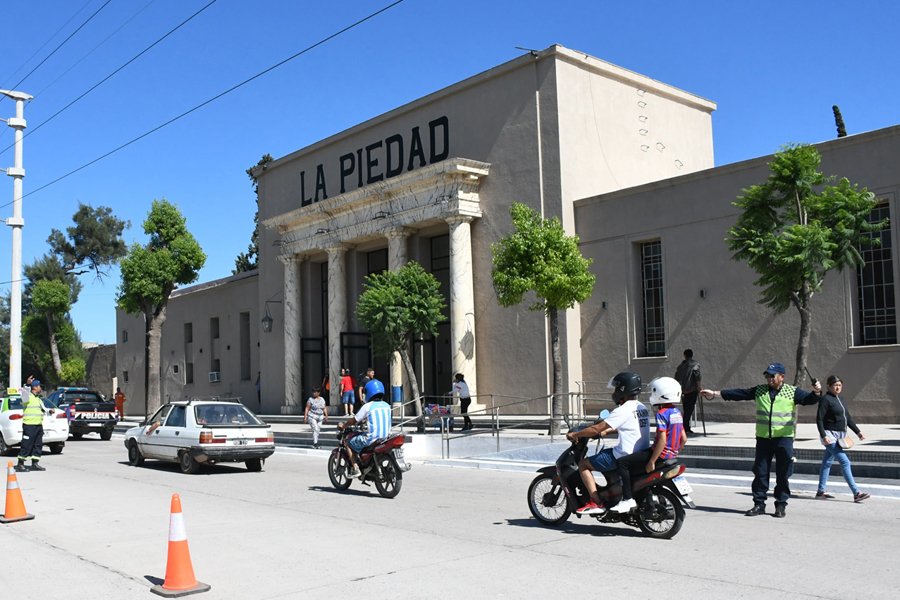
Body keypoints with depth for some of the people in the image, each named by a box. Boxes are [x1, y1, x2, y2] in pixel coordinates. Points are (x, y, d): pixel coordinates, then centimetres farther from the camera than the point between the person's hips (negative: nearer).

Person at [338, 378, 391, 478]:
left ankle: (355, 469, 1)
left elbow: (354, 420, -1)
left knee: (348, 442, 11)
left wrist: (343, 425, 16)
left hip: (372, 439, -7)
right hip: (386, 437, 7)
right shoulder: (387, 406, 9)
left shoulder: (367, 406, -8)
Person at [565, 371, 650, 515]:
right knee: (603, 453, 31)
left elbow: (596, 429, -18)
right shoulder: (642, 408, 10)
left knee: (583, 464, -1)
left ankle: (596, 503, -6)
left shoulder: (623, 410, -17)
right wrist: (607, 431, 24)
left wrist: (574, 434, -7)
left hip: (626, 457, -9)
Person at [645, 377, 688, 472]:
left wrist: (651, 461, -21)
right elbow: (684, 439, 13)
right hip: (672, 455, 9)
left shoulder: (662, 414, -17)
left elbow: (662, 440, -23)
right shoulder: (677, 413, 9)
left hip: (662, 456, -9)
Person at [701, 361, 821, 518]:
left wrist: (816, 393, -30)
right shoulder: (759, 391, 9)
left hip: (784, 437, -3)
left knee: (783, 474, 2)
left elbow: (808, 399, -7)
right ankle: (759, 504, 13)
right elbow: (739, 393, 8)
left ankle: (781, 505, 14)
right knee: (760, 472, 5)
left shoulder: (792, 392, 2)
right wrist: (715, 393, 3)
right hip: (763, 438, 3)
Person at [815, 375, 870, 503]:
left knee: (827, 462, 12)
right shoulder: (825, 399, -11)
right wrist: (823, 436, -22)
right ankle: (856, 493, -13)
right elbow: (819, 419, -15)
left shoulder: (840, 399, 15)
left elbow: (848, 417, 21)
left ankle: (821, 491, 18)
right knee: (845, 462, -13)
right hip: (830, 435, -9)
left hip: (840, 435, 9)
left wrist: (858, 432, 16)